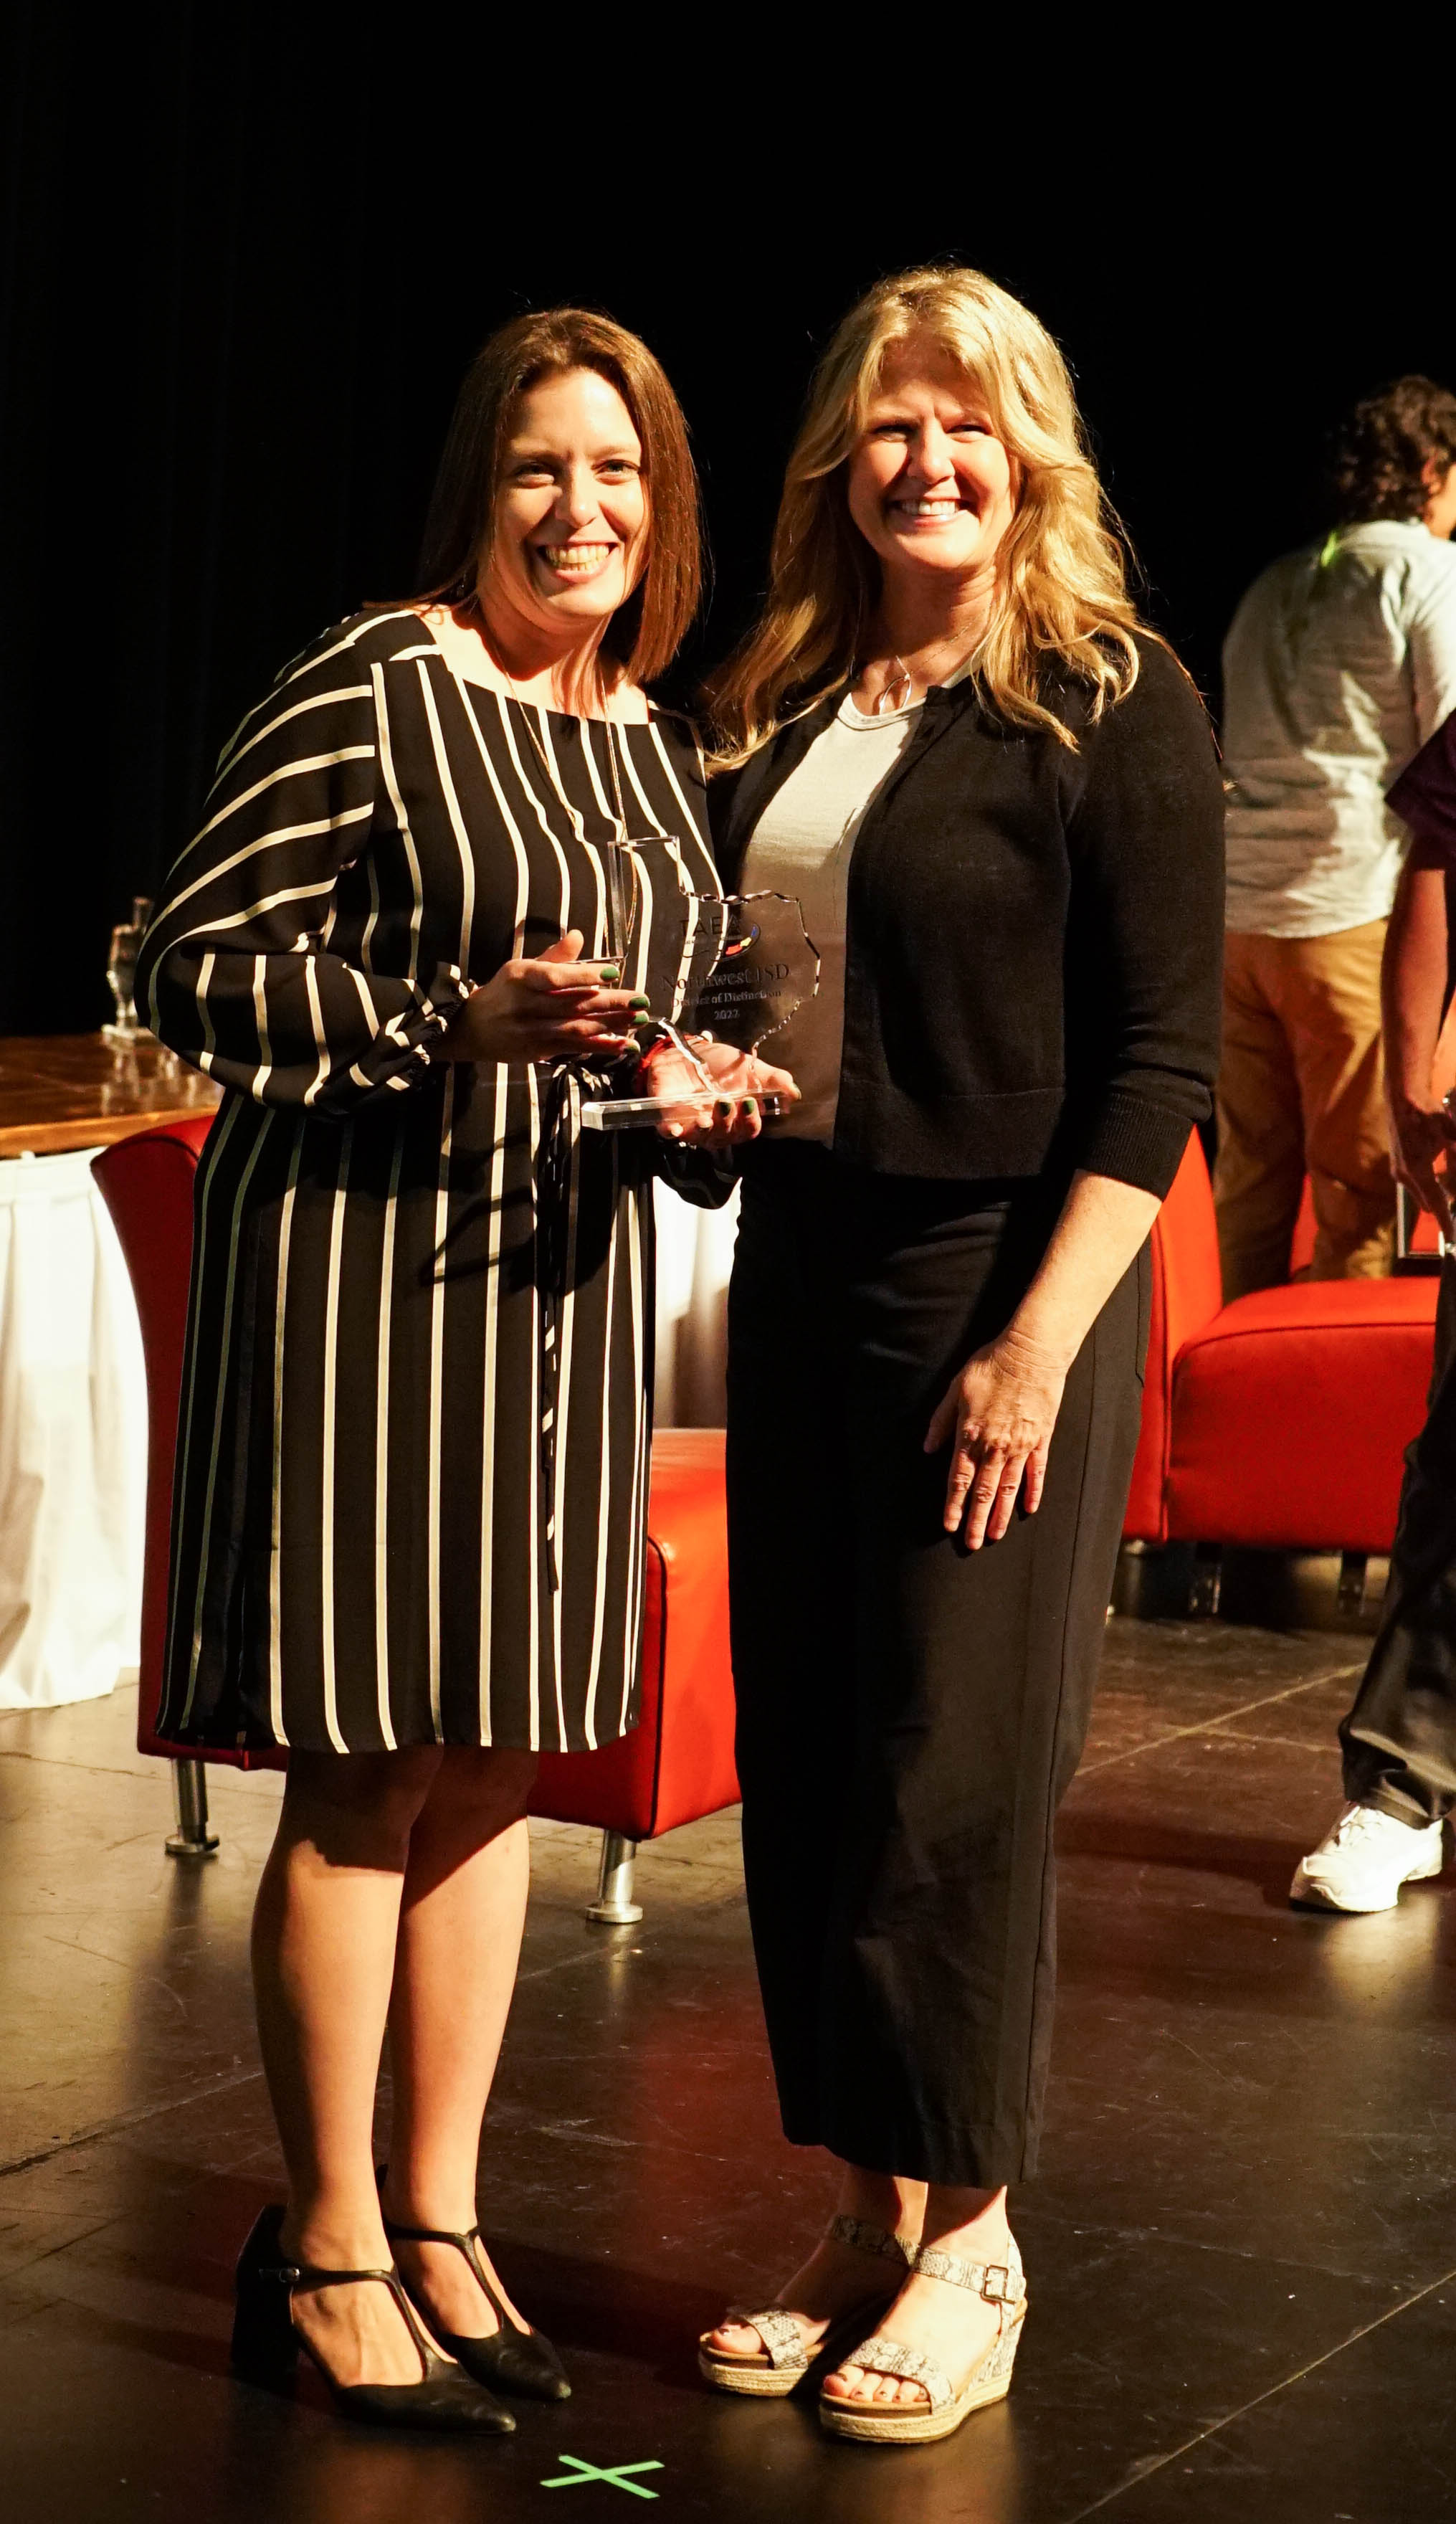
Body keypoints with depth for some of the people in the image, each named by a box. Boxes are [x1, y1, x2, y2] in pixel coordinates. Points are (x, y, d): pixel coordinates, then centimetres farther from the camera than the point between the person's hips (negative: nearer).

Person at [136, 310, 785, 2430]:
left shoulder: (655, 742, 14)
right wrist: (459, 1022, -22)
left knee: (501, 1761, 11)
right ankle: (325, 2244, 13)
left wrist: (709, 1098, 4)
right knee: (370, 1776, -1)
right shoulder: (366, 689, -9)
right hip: (364, 1265, -7)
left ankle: (439, 2215, 24)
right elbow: (197, 971, -12)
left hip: (566, 1278, 7)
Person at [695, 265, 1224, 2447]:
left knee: (955, 1774, -1)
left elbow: (1160, 1062, -12)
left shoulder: (1111, 705, -7)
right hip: (798, 1261, 6)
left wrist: (1039, 1342, -18)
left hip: (1003, 1277, -6)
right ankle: (864, 2214, 22)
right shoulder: (787, 703, 11)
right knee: (800, 1756, 9)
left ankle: (969, 2240, 15)